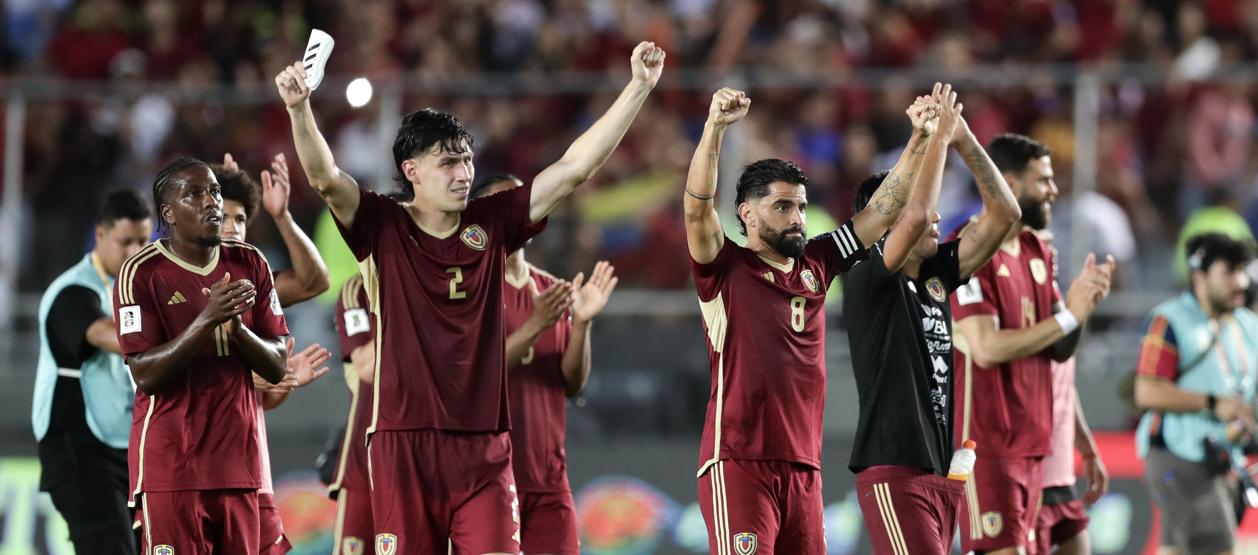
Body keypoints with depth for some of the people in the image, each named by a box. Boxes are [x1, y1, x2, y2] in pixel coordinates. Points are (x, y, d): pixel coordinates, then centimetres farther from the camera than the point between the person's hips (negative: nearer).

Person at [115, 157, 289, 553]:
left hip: (238, 460, 5)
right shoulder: (142, 273, -7)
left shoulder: (250, 265, 8)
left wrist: (236, 325, -13)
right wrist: (208, 319, -23)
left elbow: (277, 368, 7)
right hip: (172, 467, -4)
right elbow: (146, 375, -13)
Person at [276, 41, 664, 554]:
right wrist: (299, 110, -32)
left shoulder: (492, 224, 8)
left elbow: (576, 167, 8)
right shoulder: (383, 228, 1)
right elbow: (324, 177, -14)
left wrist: (638, 88, 3)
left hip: (483, 445, 2)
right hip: (403, 441, -2)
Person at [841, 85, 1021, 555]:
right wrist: (937, 137, -14)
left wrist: (964, 140, 4)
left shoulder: (935, 278, 13)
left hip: (942, 469, 8)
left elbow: (1003, 215, 12)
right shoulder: (866, 279, -7)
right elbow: (916, 215, -25)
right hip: (894, 471, -8)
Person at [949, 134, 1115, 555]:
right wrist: (1069, 317, -16)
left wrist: (1082, 302, -6)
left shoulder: (1038, 253, 13)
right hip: (986, 442, -9)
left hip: (1030, 440, 9)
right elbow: (987, 348, -22)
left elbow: (1060, 350, 14)